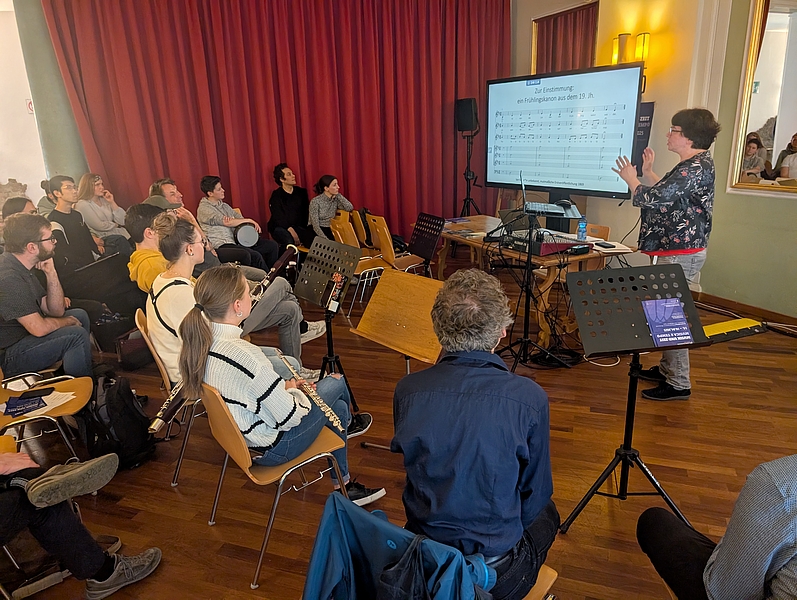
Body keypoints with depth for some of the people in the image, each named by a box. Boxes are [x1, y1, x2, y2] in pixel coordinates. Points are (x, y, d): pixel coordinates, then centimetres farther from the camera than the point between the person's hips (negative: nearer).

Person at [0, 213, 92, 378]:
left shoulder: (22, 268, 5)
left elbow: (56, 311, 5)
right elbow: (39, 328, -29)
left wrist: (51, 273, -7)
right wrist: (68, 321, -8)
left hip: (22, 335, 10)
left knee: (80, 314, 13)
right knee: (76, 335, -20)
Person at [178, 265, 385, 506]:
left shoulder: (199, 340, -10)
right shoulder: (245, 355, -36)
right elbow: (289, 419, -26)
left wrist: (282, 386, 3)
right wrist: (293, 391, -6)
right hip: (270, 448, -8)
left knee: (338, 407, 19)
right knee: (336, 383, 11)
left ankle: (343, 485, 37)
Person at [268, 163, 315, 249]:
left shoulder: (301, 192, 10)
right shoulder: (276, 196, -3)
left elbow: (306, 212, 7)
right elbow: (279, 218, -12)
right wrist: (291, 231, -25)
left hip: (298, 227, 4)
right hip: (281, 227, -3)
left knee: (313, 238, -26)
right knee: (289, 241, -36)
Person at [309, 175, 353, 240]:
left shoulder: (336, 199, 3)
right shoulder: (315, 201, -13)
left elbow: (350, 208, -9)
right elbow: (316, 226, -17)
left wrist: (338, 195, -6)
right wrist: (327, 241, -27)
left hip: (328, 231, 5)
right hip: (316, 232, -5)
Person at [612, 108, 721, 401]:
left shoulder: (695, 168, -19)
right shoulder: (696, 164, 15)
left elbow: (652, 199, -23)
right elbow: (665, 194, 18)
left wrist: (630, 177, -7)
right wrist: (646, 172, 15)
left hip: (681, 254, -11)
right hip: (676, 251, 11)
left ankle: (678, 384, 3)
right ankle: (668, 368, 32)